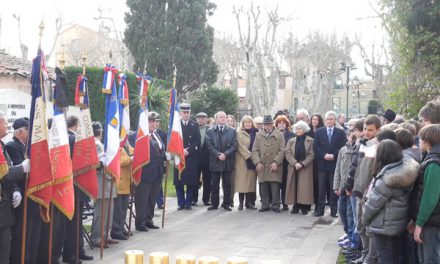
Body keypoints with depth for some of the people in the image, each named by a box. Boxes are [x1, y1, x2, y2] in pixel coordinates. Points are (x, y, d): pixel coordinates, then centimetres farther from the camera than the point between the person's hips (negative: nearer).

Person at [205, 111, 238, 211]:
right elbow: (209, 145, -2)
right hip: (215, 161, 0)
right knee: (214, 184, 4)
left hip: (228, 161, 0)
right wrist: (218, 155, -13)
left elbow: (234, 145, 0)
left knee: (227, 184, 4)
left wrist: (225, 154, -13)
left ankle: (226, 203, 11)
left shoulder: (232, 131, 8)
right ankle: (214, 203, 12)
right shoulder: (210, 131, 6)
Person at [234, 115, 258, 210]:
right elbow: (241, 146, -8)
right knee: (242, 181, -4)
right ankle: (241, 202, 0)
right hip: (242, 160, -3)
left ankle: (249, 202, 9)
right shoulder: (239, 133, 1)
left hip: (252, 160, 3)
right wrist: (249, 156, -14)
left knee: (251, 180, 3)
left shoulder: (255, 134, 11)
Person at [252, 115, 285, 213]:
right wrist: (257, 162, -5)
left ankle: (275, 205, 6)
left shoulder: (280, 135, 6)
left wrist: (276, 162, -10)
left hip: (274, 166, -2)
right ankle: (265, 205, 12)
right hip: (261, 166, 2)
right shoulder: (258, 135, 12)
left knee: (275, 187, -3)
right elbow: (255, 150, 8)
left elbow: (281, 150, 0)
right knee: (263, 187, 3)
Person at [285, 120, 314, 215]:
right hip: (293, 168, 3)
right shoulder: (291, 141, 12)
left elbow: (311, 155, -5)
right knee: (294, 187, 1)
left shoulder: (310, 141, 1)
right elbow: (288, 154, 2)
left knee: (305, 187, -5)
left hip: (306, 168, -3)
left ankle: (304, 207, 0)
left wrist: (302, 164, -15)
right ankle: (295, 206, 7)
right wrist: (295, 163, -13)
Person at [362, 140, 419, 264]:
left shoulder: (387, 179, -24)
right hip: (398, 224, 8)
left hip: (382, 226, -8)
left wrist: (364, 220, -3)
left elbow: (373, 203, -19)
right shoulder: (404, 170, -2)